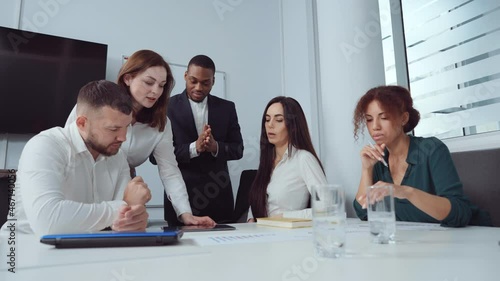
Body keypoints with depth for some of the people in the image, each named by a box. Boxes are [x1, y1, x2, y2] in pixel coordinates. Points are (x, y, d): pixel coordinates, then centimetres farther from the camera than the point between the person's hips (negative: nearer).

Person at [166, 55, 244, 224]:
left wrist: (216, 147, -15)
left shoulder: (226, 108, 7)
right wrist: (194, 148, -21)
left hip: (218, 197, 3)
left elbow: (238, 149, 6)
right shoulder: (168, 107, -2)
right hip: (181, 195, -2)